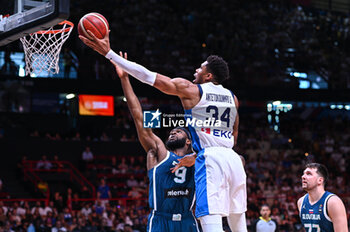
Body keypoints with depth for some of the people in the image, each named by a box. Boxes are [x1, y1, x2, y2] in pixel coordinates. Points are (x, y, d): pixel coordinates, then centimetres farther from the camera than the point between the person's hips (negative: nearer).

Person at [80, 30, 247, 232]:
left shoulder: (190, 90, 2)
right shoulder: (232, 98, 19)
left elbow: (146, 75, 1)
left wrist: (108, 53, 4)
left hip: (210, 159, -7)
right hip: (233, 159, 7)